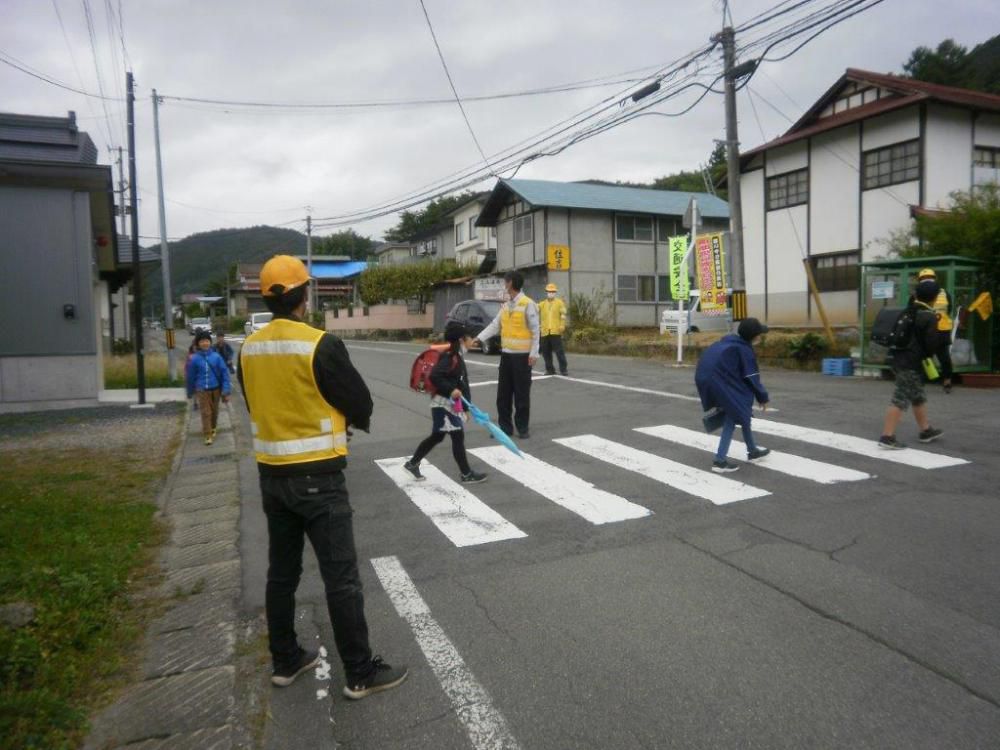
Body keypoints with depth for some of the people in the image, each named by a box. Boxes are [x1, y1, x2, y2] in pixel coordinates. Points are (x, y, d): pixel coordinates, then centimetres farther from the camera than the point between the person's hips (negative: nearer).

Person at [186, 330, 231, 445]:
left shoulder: (216, 357, -6)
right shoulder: (194, 359, -7)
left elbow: (224, 373, -3)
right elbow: (190, 377, 4)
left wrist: (226, 391, -6)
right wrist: (190, 392, 12)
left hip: (215, 388, 2)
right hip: (202, 390, -1)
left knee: (214, 410, 16)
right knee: (205, 412, -4)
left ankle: (213, 428, 39)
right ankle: (208, 435, -1)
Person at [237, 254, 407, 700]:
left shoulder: (248, 349, 2)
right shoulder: (321, 345, -19)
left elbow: (261, 406, 12)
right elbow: (362, 406, -12)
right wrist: (340, 420, 9)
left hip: (271, 474, 7)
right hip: (317, 477, -7)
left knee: (281, 572, 19)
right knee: (341, 577, 2)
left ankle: (285, 661, 32)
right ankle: (360, 674, 13)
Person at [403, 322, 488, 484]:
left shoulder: (457, 358, 13)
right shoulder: (450, 358, -18)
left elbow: (461, 383, 17)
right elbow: (434, 376, -28)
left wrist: (465, 407, 19)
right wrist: (451, 390, -29)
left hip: (451, 404, 10)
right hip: (444, 404, -10)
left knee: (437, 436, 17)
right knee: (458, 436, -1)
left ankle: (412, 464, 28)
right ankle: (467, 474, 9)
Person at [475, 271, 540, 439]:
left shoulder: (528, 304, -10)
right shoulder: (505, 305, 12)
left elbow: (535, 331, -11)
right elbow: (494, 326, 10)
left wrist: (534, 353, -15)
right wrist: (479, 338, -2)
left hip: (522, 355, -7)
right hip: (506, 354, 7)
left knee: (522, 393, 1)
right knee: (503, 393, 9)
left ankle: (522, 427, 12)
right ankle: (505, 426, 18)